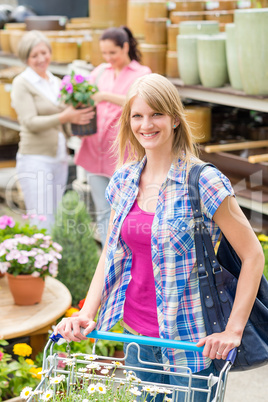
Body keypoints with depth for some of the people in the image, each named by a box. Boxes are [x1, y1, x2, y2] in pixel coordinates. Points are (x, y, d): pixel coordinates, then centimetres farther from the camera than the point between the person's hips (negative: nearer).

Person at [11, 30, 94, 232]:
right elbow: (30, 122, -14)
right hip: (36, 160, -6)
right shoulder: (22, 83, -2)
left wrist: (78, 120, -2)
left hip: (59, 160, 6)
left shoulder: (57, 83, 16)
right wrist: (64, 117, -27)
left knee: (55, 221, 8)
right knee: (42, 224, -10)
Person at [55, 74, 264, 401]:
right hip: (137, 335, 5)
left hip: (192, 342, -5)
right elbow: (111, 252, 10)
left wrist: (233, 330, -15)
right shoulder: (125, 180, 4)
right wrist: (86, 315, -1)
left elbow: (253, 255, -11)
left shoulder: (203, 182, -13)